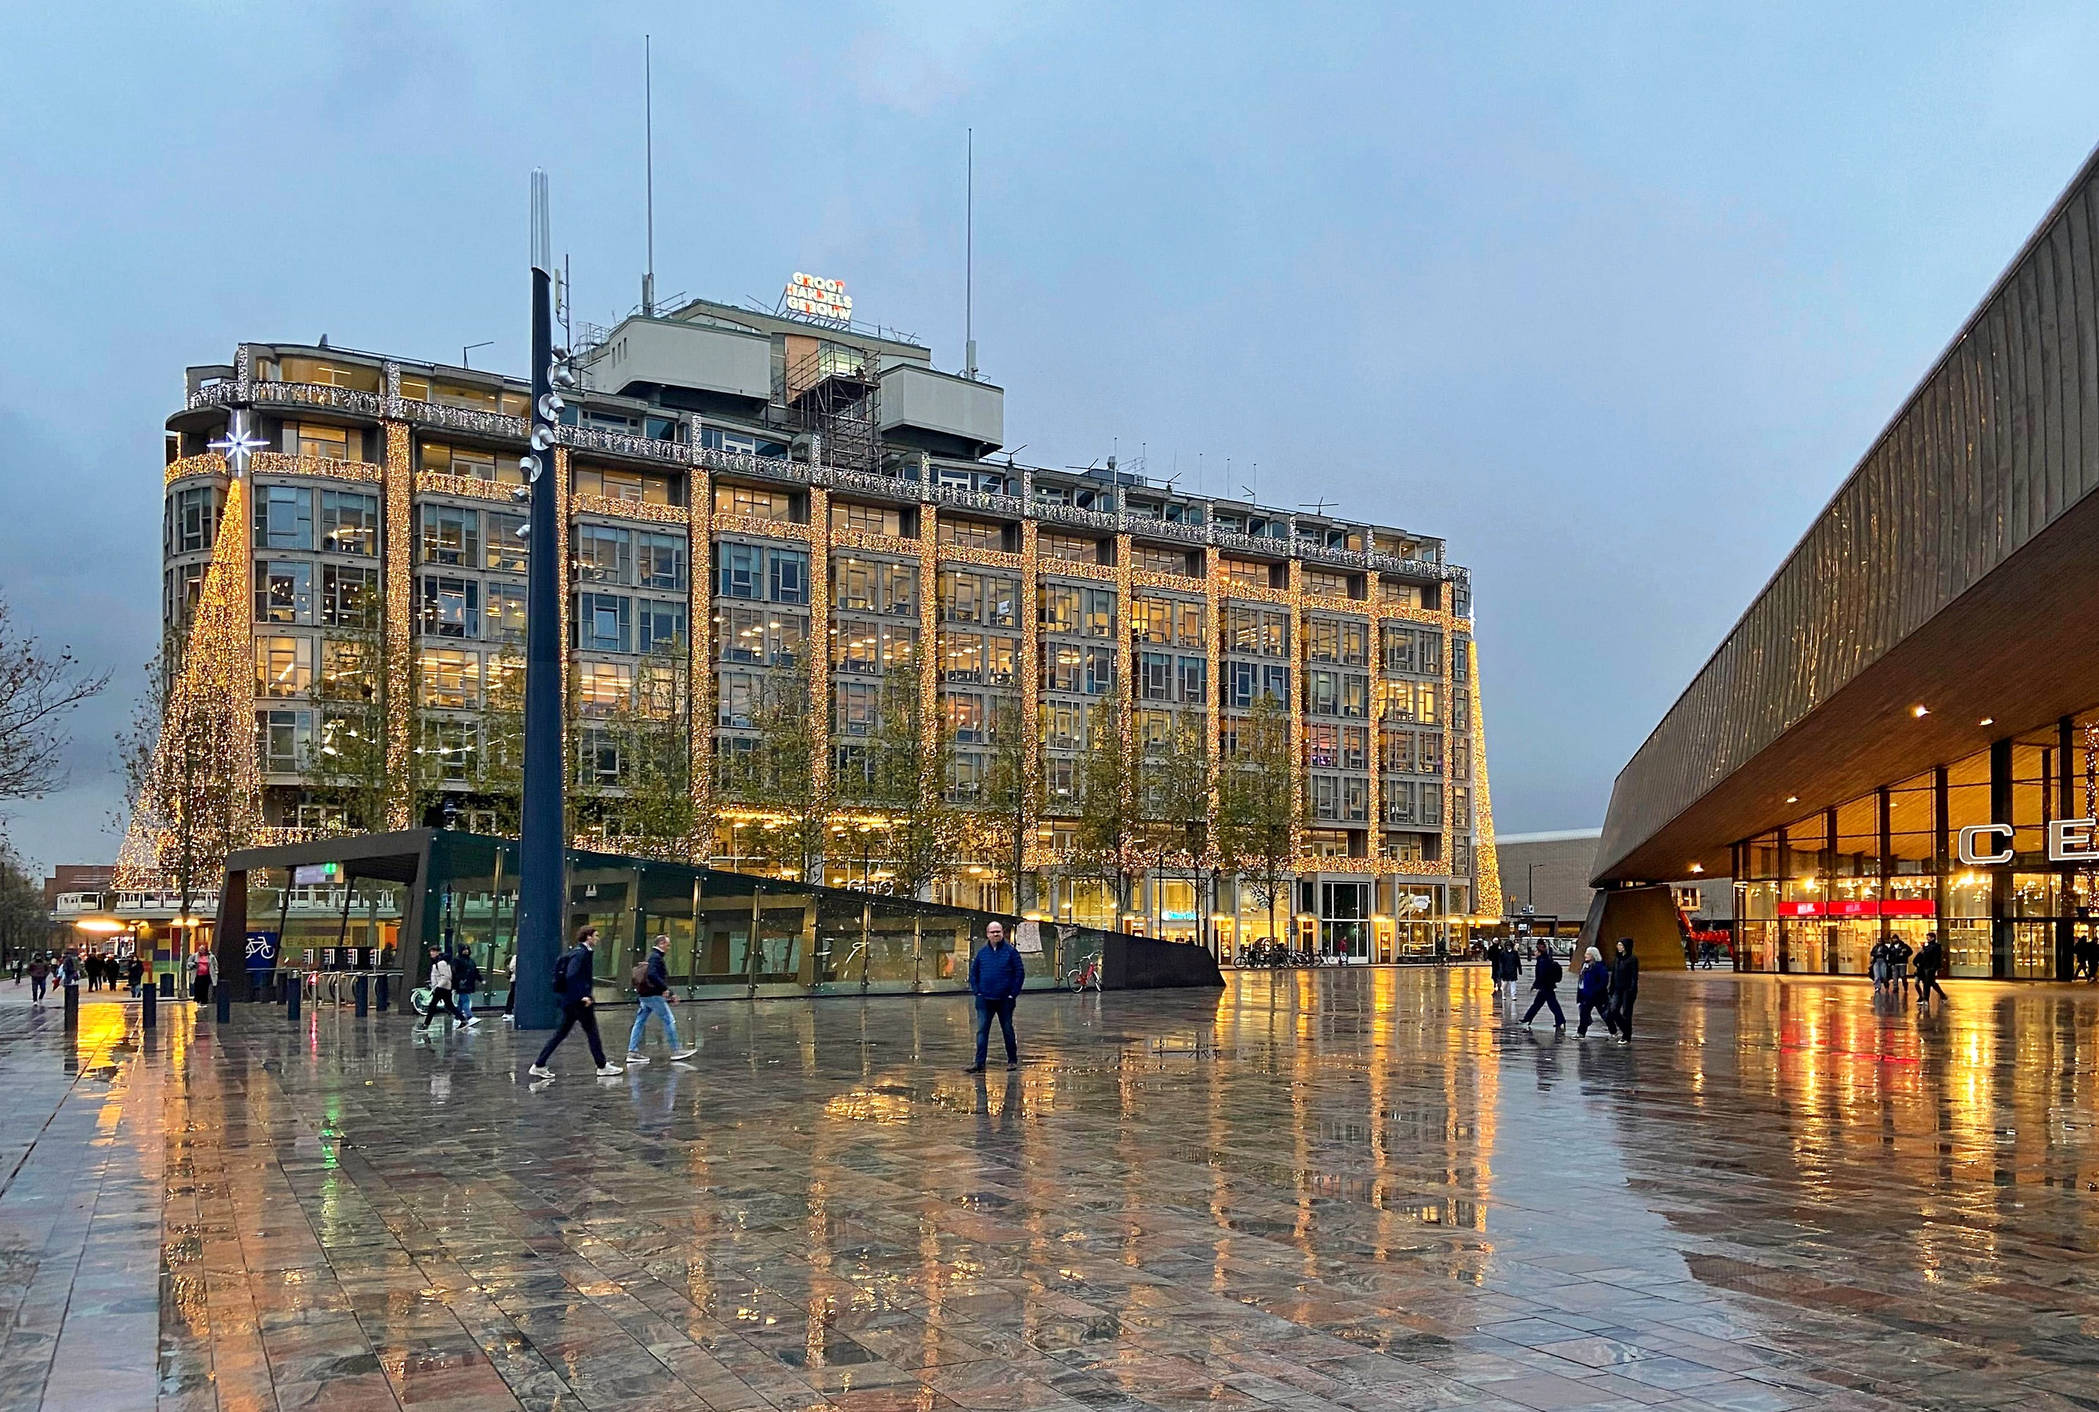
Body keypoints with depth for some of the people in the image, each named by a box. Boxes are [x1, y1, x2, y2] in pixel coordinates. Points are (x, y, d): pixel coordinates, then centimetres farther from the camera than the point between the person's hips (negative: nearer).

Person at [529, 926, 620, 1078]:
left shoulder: (581, 951, 15)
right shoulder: (581, 953, -15)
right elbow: (571, 976, -25)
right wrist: (582, 995, -24)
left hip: (570, 1001, 10)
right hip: (578, 1001, -10)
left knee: (560, 1034, 11)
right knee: (592, 1032, -1)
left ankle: (539, 1066, 11)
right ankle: (602, 1067, 6)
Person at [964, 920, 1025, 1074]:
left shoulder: (1011, 952, -3)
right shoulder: (981, 953, 6)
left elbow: (1020, 973, -3)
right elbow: (973, 973, 13)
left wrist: (1013, 993, -8)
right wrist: (976, 991, 1)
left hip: (1005, 1000, -2)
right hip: (984, 999, 2)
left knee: (1007, 1030, 9)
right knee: (982, 1031, -2)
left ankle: (1012, 1060, 21)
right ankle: (979, 1063, -2)